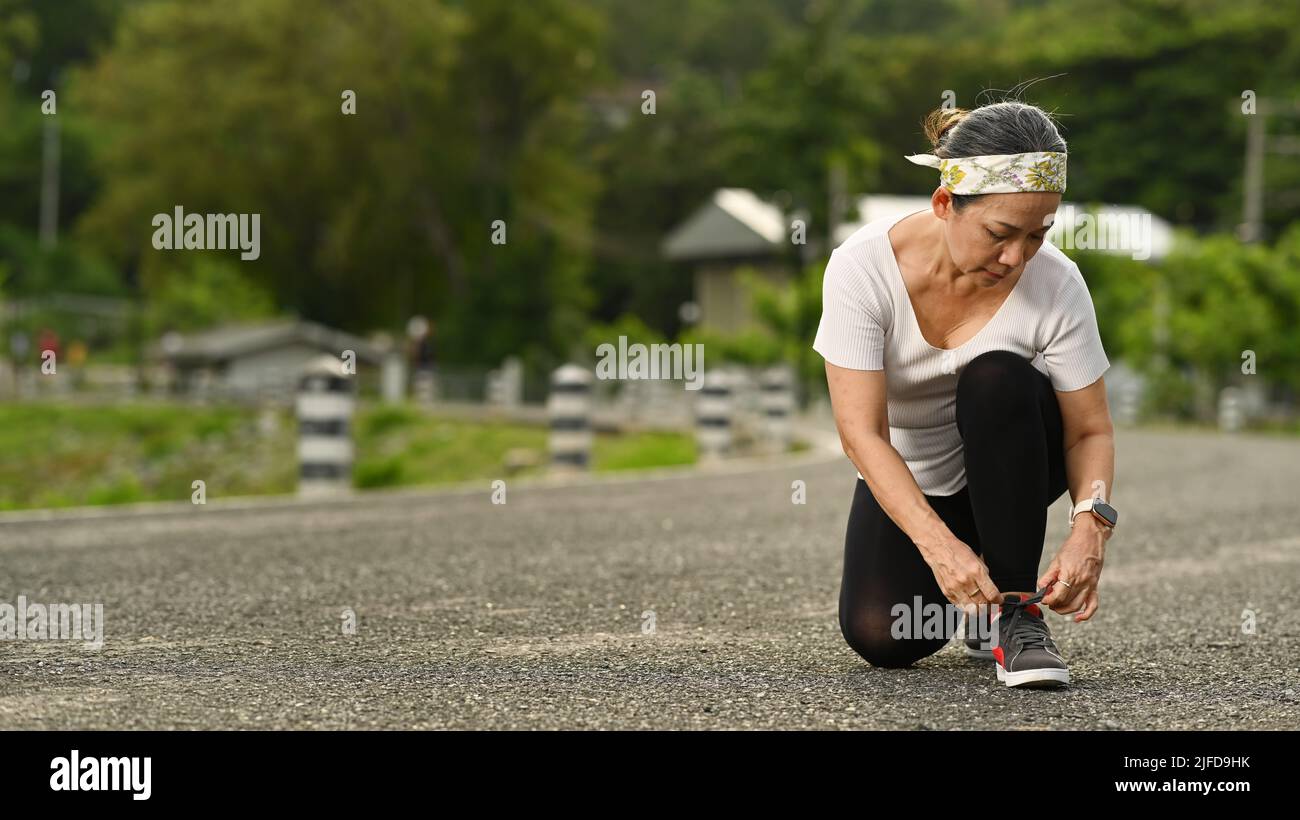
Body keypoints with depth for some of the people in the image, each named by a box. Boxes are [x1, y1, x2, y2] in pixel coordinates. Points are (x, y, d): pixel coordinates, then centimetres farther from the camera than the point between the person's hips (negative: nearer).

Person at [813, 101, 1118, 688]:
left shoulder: (1056, 283, -23)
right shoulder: (862, 266, -26)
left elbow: (1090, 431, -15)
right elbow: (862, 432, -30)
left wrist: (1091, 525, -36)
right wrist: (939, 544, -42)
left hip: (1011, 466, 0)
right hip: (905, 480, 0)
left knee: (997, 378, -33)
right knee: (881, 638, -23)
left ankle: (1014, 612, -22)